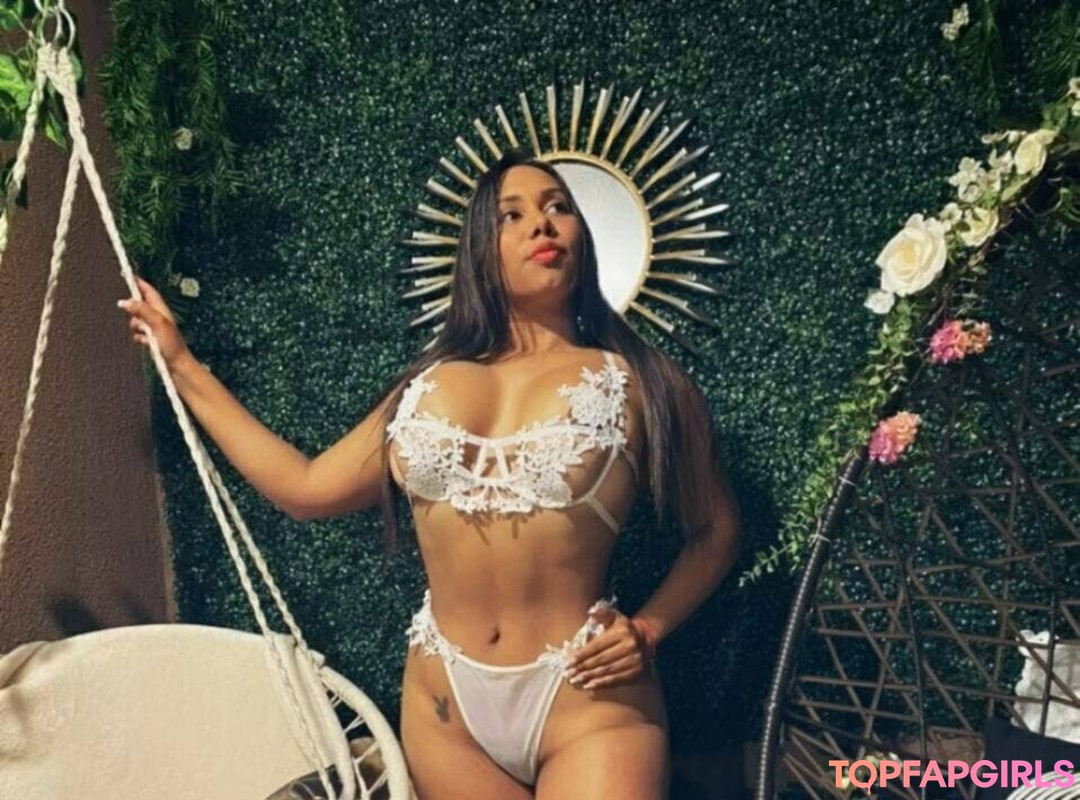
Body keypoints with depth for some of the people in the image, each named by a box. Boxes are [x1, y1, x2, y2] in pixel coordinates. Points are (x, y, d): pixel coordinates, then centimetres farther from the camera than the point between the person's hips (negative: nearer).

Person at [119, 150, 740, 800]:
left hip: (585, 699, -2)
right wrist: (181, 363, 15)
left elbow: (717, 530, 7)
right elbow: (306, 490, 10)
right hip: (445, 700, 3)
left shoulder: (636, 380, -3)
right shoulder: (429, 386, 6)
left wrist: (648, 631, -8)